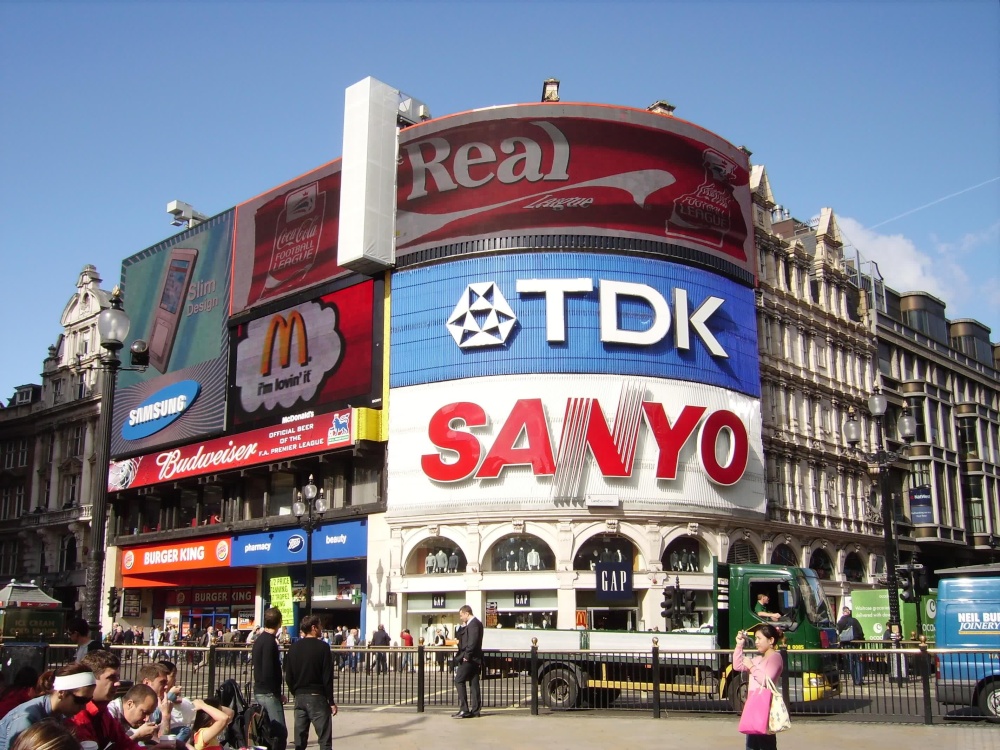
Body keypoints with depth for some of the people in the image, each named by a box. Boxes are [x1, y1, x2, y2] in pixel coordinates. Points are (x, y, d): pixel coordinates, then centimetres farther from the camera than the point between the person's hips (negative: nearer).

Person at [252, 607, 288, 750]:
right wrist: (277, 693, -11)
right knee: (280, 733, -10)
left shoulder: (259, 639, 13)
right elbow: (268, 671, -21)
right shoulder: (270, 641, -16)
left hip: (259, 691, 10)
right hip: (269, 693, -10)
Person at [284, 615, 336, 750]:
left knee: (300, 738, 10)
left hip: (299, 697, 5)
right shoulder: (322, 647, -9)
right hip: (317, 697, -5)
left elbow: (288, 677, 7)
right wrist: (331, 701, -5)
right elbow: (327, 677, -11)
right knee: (324, 739, -2)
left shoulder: (293, 648, 6)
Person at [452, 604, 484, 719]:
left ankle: (464, 710, -10)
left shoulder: (473, 623, -13)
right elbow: (461, 637, 22)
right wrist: (463, 627, 9)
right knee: (474, 683, 8)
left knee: (459, 681, -8)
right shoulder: (475, 623, 18)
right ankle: (475, 710, 9)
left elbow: (472, 641, -23)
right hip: (474, 658, 10)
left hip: (469, 658, -10)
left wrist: (466, 655, -21)